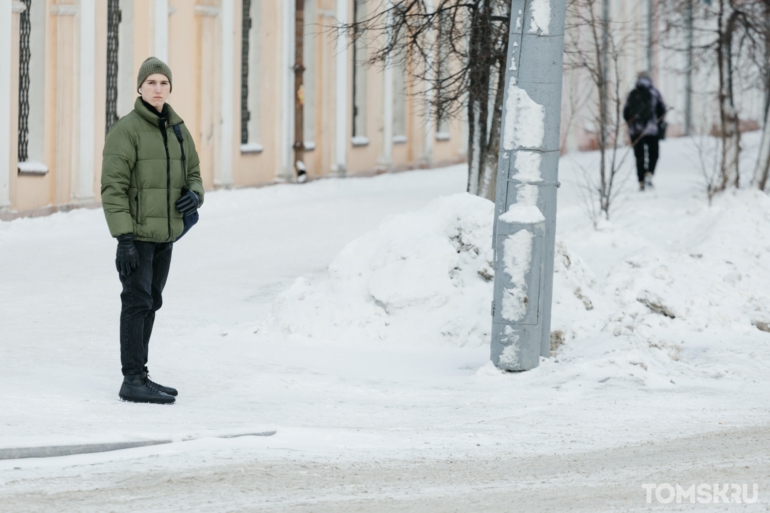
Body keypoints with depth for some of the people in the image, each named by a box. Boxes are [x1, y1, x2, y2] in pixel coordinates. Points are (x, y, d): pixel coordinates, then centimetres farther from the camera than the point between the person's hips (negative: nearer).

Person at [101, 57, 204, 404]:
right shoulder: (126, 130, -11)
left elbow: (192, 173, 20)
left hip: (166, 233, 7)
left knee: (150, 303, 12)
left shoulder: (177, 129, 9)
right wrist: (124, 238, -21)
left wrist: (194, 195, -4)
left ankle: (139, 377, 20)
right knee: (137, 303, -8)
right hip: (137, 232, -7)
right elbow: (113, 187, -15)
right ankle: (133, 380, -6)